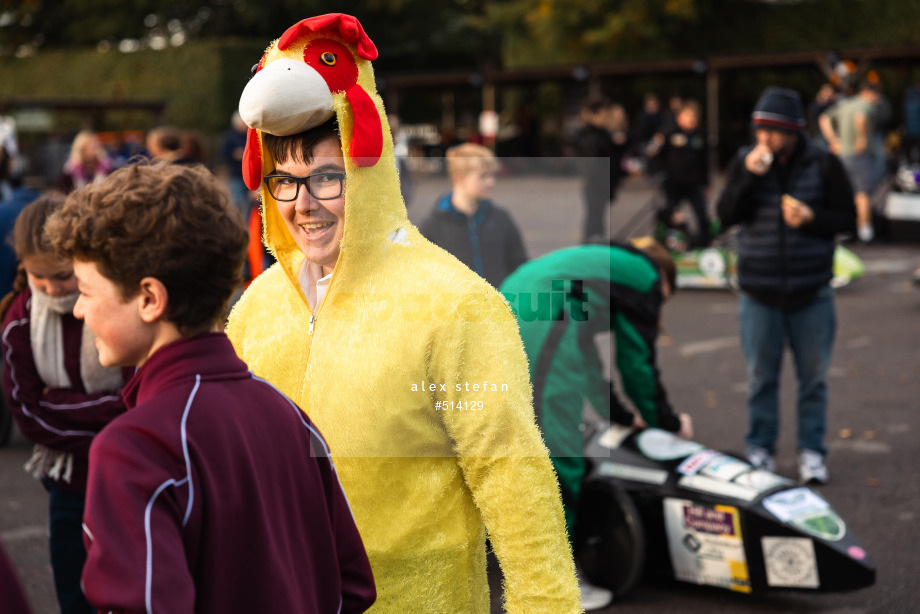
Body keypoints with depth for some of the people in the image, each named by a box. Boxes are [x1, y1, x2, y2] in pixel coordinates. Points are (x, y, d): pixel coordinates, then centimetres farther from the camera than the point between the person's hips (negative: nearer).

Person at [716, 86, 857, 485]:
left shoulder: (823, 165, -3)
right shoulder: (744, 161, 1)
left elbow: (847, 218, 0)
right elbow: (726, 215, -5)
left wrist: (811, 218, -18)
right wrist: (750, 177, -18)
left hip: (811, 291, -1)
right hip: (758, 291, 1)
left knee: (813, 376, 6)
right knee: (761, 376, 8)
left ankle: (811, 452, 18)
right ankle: (760, 449, 20)